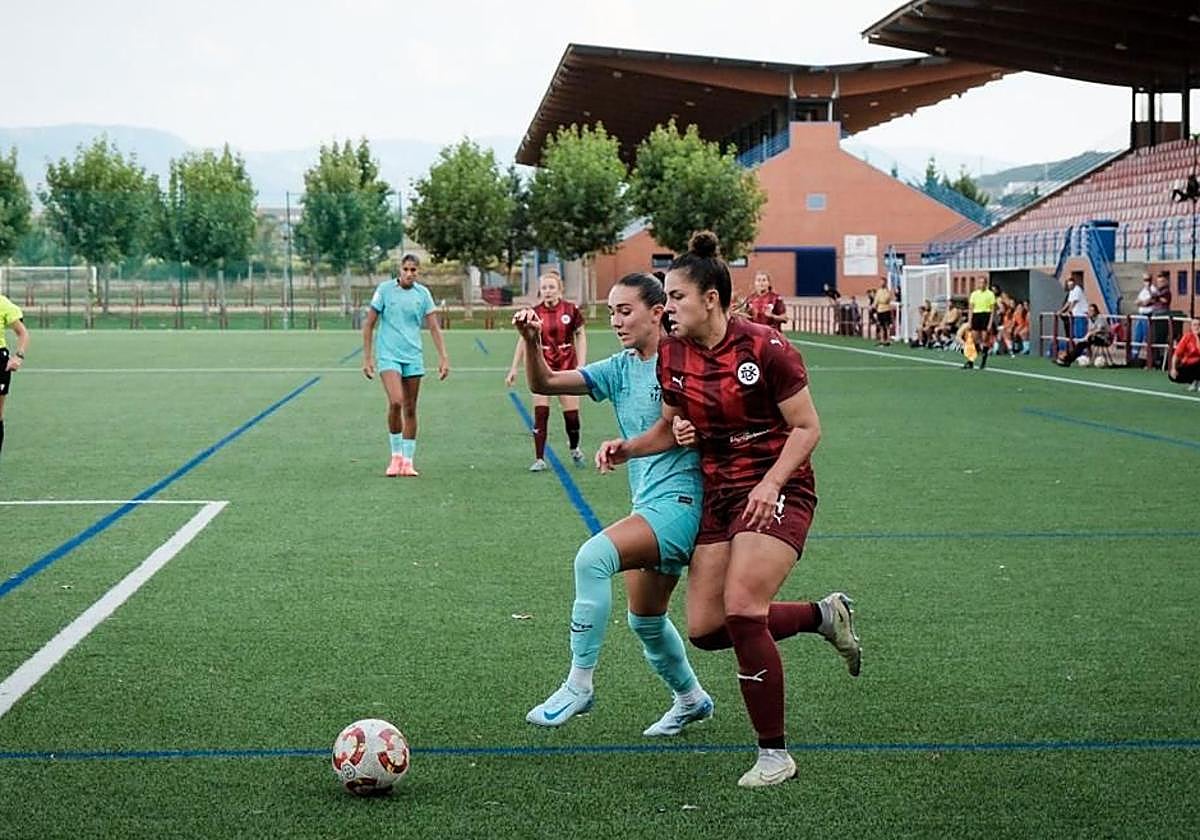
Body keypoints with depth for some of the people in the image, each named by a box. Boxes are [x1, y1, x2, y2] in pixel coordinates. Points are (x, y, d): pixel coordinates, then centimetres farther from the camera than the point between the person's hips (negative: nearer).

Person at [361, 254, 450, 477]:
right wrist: (367, 357, -2)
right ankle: (396, 455, -6)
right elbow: (369, 324, 1)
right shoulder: (385, 289, -3)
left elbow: (434, 327, 8)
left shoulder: (423, 293, 5)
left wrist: (443, 357, 1)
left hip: (413, 357, 3)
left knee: (410, 409, 5)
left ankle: (408, 461, 13)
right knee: (396, 402, -21)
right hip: (388, 356, -3)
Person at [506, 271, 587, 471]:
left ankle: (574, 448, 31)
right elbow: (523, 341, 4)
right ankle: (539, 459, -1)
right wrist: (514, 369, 2)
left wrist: (581, 364, -4)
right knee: (540, 413, -8)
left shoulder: (571, 310, -6)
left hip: (567, 368, 0)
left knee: (571, 414, 2)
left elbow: (581, 336, 4)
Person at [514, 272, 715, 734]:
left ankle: (579, 684, -21)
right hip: (648, 505, 9)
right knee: (645, 619, 19)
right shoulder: (620, 368, 12)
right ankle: (691, 699, 42)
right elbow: (543, 383, 7)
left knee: (594, 556, -28)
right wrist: (531, 341, -10)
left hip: (680, 500, -9)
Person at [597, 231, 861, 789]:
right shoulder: (672, 355, 2)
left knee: (741, 612, -21)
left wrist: (771, 484, -24)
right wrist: (629, 448, -3)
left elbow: (807, 428, -11)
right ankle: (823, 614, 24)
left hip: (777, 492, -7)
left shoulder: (764, 349, -16)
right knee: (705, 628, 0)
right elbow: (673, 427, 16)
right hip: (719, 493, 7)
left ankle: (774, 754, -6)